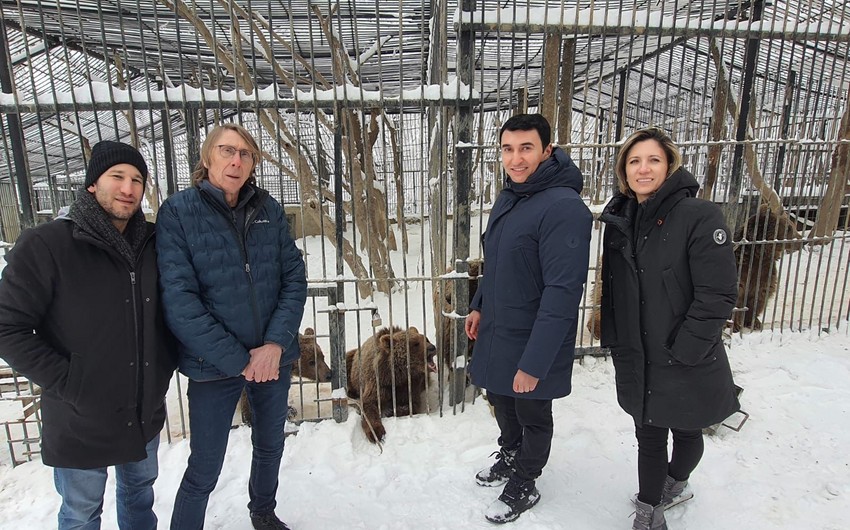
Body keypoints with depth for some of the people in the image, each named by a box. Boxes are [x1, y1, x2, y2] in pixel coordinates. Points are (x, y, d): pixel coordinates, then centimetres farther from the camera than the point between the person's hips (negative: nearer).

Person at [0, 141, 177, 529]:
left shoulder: (152, 244, -2)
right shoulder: (45, 245, -15)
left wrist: (167, 362, -2)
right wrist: (67, 382, -17)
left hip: (146, 412, 4)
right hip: (79, 422, -3)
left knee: (140, 492, 25)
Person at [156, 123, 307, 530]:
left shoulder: (269, 210, 0)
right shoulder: (178, 212, -10)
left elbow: (294, 279, -1)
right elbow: (178, 300, -15)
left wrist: (276, 343, -14)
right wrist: (237, 359, -16)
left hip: (273, 358, 4)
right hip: (214, 366, -3)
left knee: (270, 447, 22)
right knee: (204, 470, 9)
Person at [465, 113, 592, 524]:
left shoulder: (564, 208, -25)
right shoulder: (508, 197, 3)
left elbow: (562, 293, -28)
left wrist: (534, 362, -27)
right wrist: (480, 305, 15)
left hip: (532, 342, -7)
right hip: (497, 332, 8)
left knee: (532, 416, 15)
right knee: (501, 402, 25)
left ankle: (523, 486, 39)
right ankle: (509, 457, 52)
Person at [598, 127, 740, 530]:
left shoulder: (699, 216, -16)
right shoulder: (619, 220, 1)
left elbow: (718, 294, -19)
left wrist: (683, 352, -18)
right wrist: (615, 344, 7)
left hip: (686, 365, -3)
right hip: (636, 361, 4)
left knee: (686, 431, 20)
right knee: (648, 435, 16)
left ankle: (675, 482, 50)